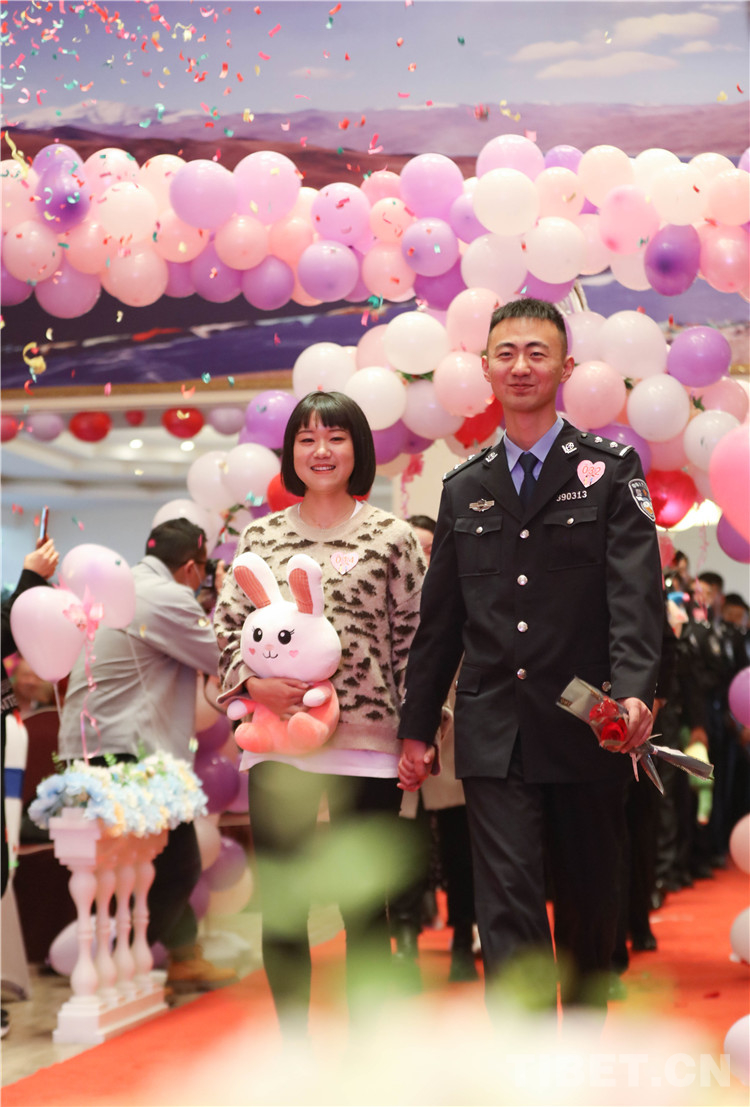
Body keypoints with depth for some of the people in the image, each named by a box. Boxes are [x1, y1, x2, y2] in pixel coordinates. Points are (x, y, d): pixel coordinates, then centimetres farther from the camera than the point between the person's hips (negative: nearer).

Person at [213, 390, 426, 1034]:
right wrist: (253, 684, -8)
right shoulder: (262, 537, 10)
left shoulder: (392, 537, 3)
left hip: (366, 742, -2)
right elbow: (225, 628, 10)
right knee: (281, 906, 8)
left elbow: (415, 640, 2)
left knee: (364, 907, 2)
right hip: (277, 741, 2)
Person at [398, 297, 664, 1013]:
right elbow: (438, 620, 15)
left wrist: (634, 689, -25)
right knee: (507, 908, -6)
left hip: (587, 728, -1)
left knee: (588, 905, 10)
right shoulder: (464, 488, 12)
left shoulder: (610, 469, 3)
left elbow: (636, 590, -9)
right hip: (494, 734, 2)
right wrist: (416, 726, 13)